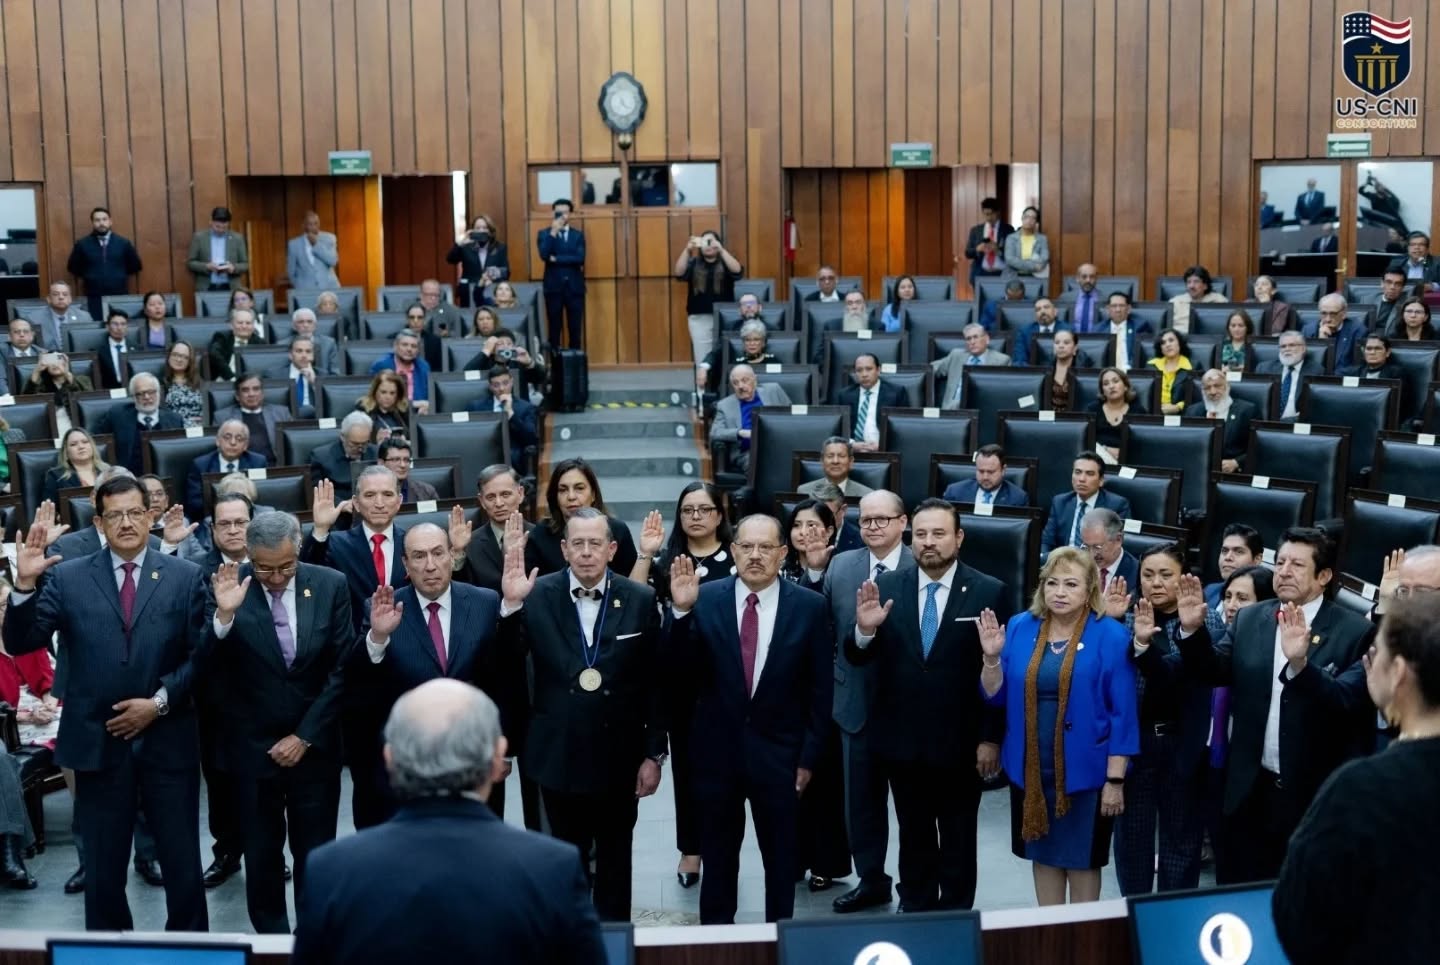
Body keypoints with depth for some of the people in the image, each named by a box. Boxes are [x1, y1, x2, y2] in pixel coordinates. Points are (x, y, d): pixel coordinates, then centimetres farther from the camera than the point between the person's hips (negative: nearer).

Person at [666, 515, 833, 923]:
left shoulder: (809, 606, -7)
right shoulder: (706, 598, -5)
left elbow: (820, 687, -3)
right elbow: (683, 671, -10)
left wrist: (809, 755, -4)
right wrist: (681, 610, -24)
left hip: (779, 751, -1)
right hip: (718, 748, 1)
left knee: (781, 855, 14)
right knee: (718, 854, 15)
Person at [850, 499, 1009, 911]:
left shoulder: (988, 592, -9)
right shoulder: (886, 587, -2)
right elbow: (857, 658, -3)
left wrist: (991, 738, -9)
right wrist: (864, 629, -25)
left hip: (958, 742, -2)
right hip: (901, 740, 2)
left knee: (958, 842, 15)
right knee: (913, 837, 17)